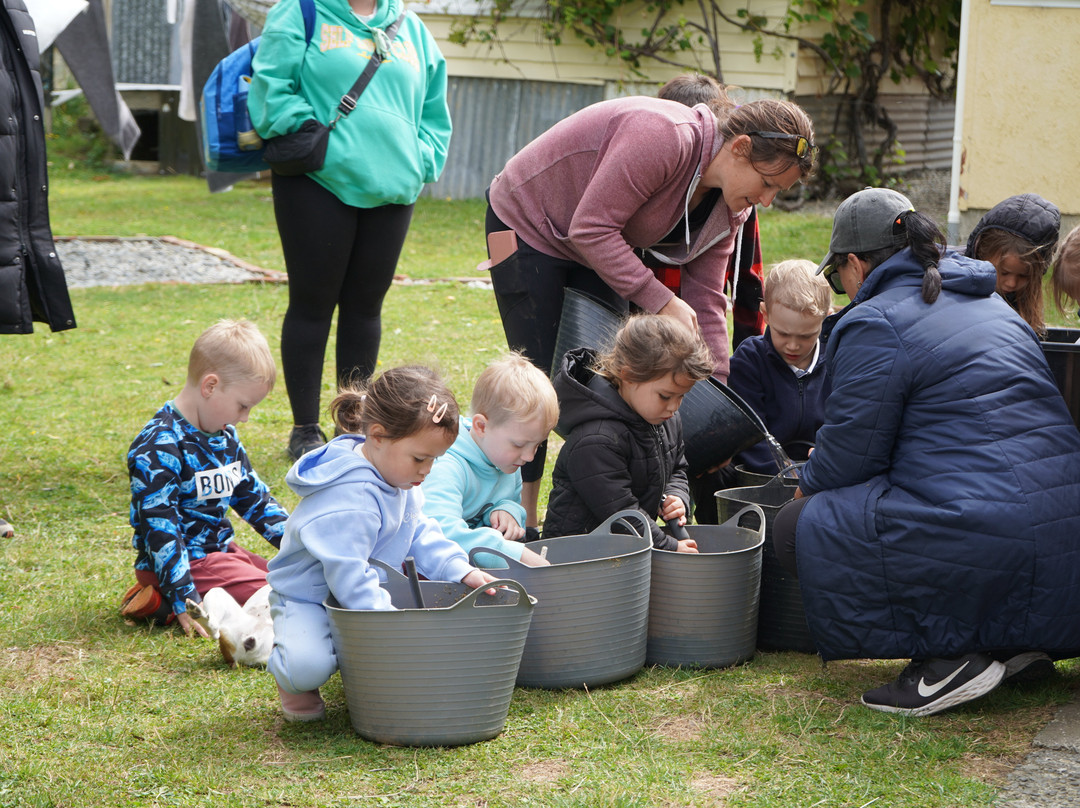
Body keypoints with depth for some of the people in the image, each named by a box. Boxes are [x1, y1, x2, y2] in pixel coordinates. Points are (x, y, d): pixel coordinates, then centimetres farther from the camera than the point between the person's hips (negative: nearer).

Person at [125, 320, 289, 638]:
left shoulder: (224, 436, 10)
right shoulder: (159, 447, -20)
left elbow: (253, 496, 22)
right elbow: (159, 525, -22)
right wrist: (185, 602, -25)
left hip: (221, 549, 10)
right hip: (186, 561, -10)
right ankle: (162, 602, -11)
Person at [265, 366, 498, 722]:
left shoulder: (398, 478, -1)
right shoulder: (347, 499, -33)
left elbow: (420, 533, 10)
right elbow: (348, 579, -35)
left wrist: (461, 570, -6)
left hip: (370, 595, 8)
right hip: (310, 599, -8)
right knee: (308, 665, -36)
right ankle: (293, 683, 2)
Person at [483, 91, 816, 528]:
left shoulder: (728, 207, -7)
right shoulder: (664, 136, -34)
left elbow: (705, 303, -3)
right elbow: (591, 228, -32)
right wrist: (661, 301, -31)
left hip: (597, 247, 8)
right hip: (528, 225, -8)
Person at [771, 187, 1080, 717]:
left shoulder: (875, 324, -5)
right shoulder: (990, 304, 22)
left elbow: (851, 453, -4)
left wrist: (809, 485, 20)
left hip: (978, 545, -9)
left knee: (799, 528, 6)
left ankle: (947, 657, -5)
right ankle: (1016, 639, 12)